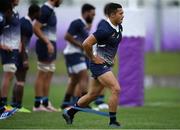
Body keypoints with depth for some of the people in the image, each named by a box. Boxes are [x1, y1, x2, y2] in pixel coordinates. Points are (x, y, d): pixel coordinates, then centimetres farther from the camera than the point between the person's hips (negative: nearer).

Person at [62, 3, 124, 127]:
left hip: (106, 64, 9)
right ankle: (113, 122, -12)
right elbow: (86, 43, -25)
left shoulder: (118, 27, 6)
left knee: (93, 94, 15)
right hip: (99, 64, -9)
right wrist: (93, 58, -16)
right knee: (116, 89, -18)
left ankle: (69, 112, 28)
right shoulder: (105, 29, -23)